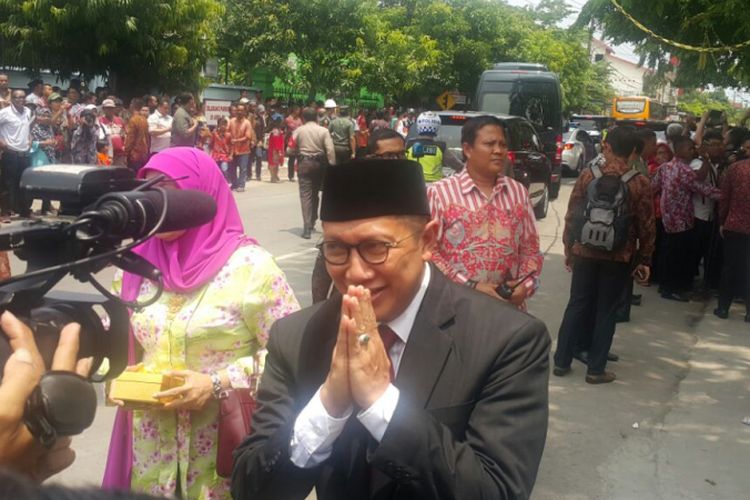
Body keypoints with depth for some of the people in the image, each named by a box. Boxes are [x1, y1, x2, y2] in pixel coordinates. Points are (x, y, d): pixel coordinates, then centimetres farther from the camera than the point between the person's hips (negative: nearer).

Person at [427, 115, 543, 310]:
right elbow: (429, 251, -9)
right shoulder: (440, 193, -5)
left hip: (509, 305, 4)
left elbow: (530, 248, 12)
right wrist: (470, 287, -15)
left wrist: (525, 285, -5)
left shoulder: (518, 192, 10)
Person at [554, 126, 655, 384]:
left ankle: (561, 361, 18)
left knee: (576, 306, 12)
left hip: (585, 253, 2)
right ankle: (596, 369, 12)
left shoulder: (587, 175, -4)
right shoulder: (640, 183, -7)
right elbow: (646, 227, -5)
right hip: (619, 258, -1)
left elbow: (571, 217, 0)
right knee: (606, 312, 7)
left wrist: (568, 249, 10)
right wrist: (644, 260, 5)